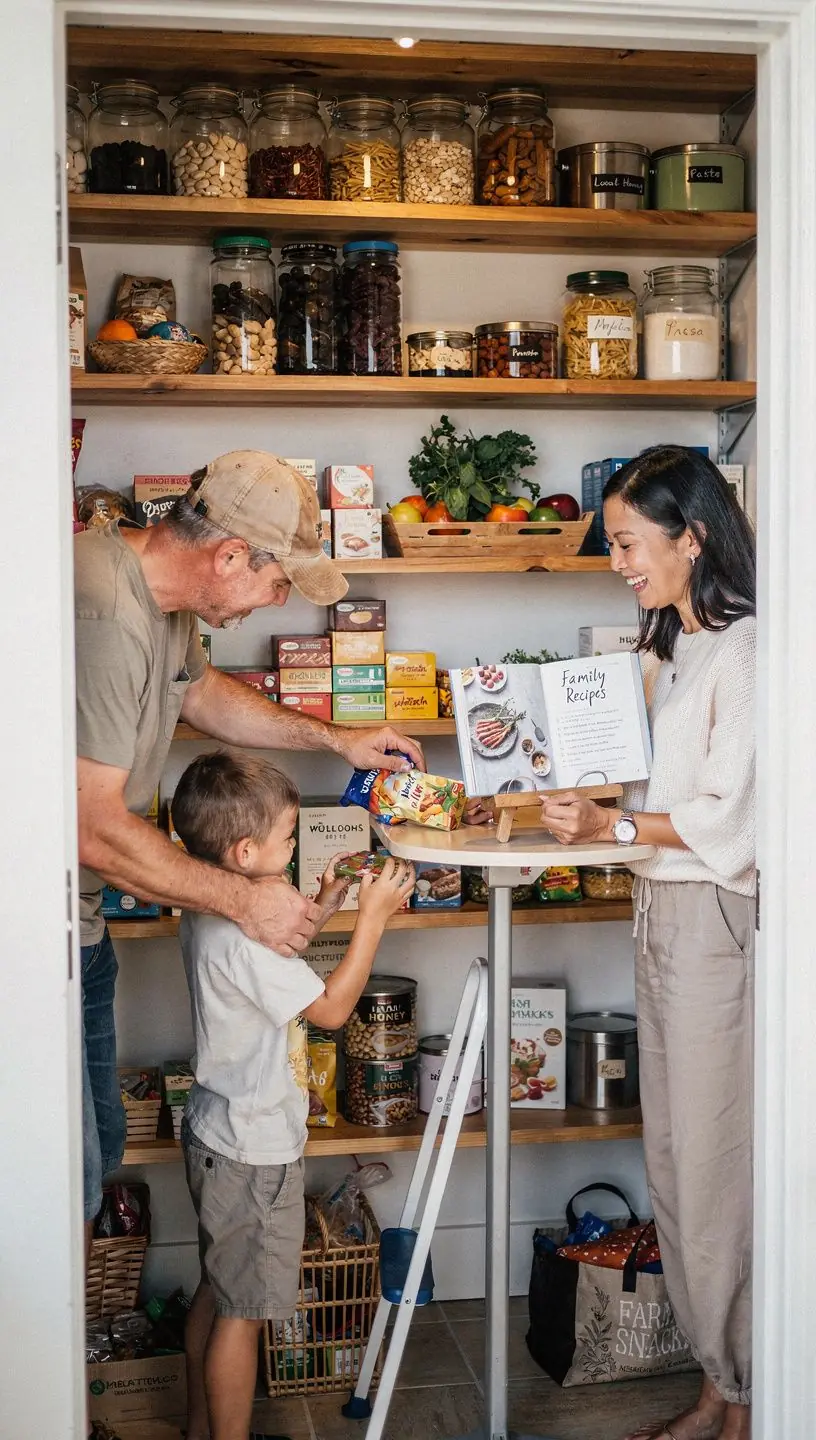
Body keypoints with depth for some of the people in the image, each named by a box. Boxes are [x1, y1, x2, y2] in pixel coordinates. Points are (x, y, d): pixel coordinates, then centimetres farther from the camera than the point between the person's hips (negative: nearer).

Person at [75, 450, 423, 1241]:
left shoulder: (161, 595, 6)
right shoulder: (105, 615, -28)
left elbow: (203, 692, 29)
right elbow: (93, 827, -27)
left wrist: (335, 738, 26)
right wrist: (245, 899, -17)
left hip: (78, 915, 11)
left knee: (98, 1145, 19)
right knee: (67, 1175, -5)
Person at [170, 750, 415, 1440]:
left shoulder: (206, 915, 4)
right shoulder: (241, 936, -27)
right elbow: (331, 1007, -21)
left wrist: (320, 907, 10)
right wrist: (374, 915, -17)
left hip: (216, 1134, 10)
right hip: (253, 1148, -10)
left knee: (216, 1294, 21)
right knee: (243, 1312, 2)